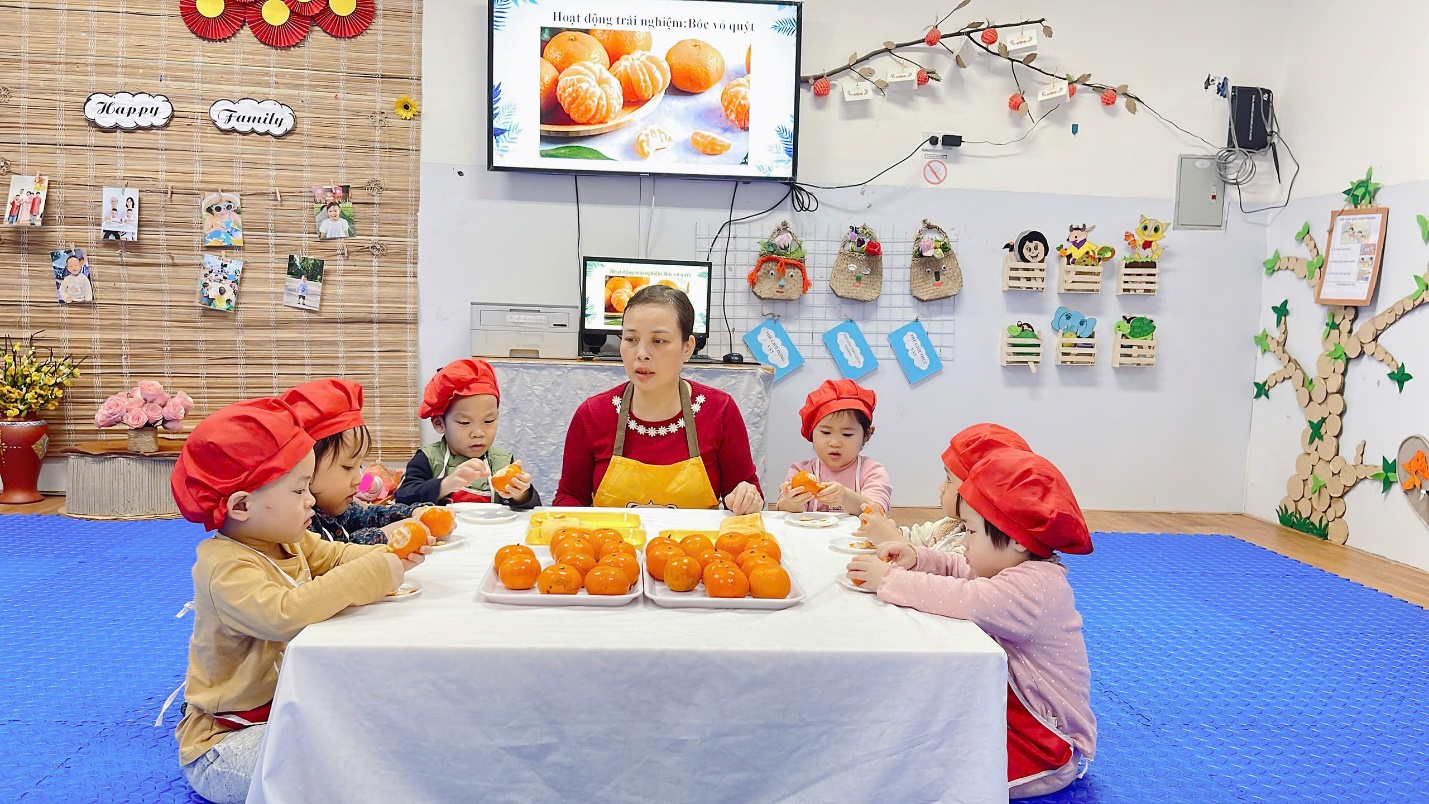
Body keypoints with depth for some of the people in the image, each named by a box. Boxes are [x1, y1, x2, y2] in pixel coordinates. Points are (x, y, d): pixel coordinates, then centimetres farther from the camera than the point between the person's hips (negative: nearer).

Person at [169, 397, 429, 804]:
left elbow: (335, 556, 12)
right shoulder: (225, 567, -28)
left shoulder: (286, 540, 2)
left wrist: (390, 556, -10)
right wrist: (373, 573, -38)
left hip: (286, 706, 9)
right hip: (223, 743, -9)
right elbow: (284, 614, -43)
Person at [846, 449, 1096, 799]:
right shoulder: (1020, 569, 1)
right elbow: (959, 570, 13)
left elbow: (961, 599, -42)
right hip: (1016, 705, 10)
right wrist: (916, 558, -7)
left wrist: (887, 580, -32)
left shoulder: (1034, 587, -30)